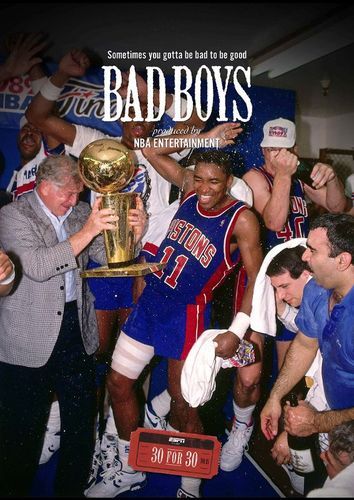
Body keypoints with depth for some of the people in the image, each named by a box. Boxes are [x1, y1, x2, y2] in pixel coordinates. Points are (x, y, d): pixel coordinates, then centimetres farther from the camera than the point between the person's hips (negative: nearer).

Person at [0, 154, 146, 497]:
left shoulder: (81, 212, 5)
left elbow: (108, 255, 6)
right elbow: (37, 266, -22)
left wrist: (132, 234, -14)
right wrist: (86, 231, -29)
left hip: (77, 328, 4)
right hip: (29, 338, -4)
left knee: (81, 420, 14)